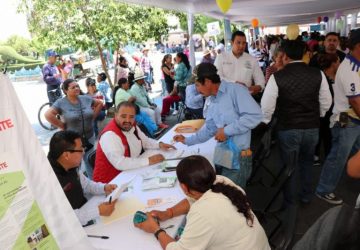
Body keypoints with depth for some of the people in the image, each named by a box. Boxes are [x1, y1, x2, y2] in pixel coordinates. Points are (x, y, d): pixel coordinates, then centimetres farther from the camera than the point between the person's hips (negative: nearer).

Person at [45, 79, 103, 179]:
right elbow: (48, 115, -21)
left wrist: (92, 116, 4)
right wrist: (63, 126, -16)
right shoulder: (61, 103, -12)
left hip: (89, 137, 4)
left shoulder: (86, 99, 0)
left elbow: (99, 103, 13)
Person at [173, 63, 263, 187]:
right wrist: (187, 140, 21)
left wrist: (227, 130, -17)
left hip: (238, 157, -8)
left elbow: (255, 115, -22)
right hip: (221, 155, 8)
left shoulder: (236, 90, -13)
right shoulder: (212, 102, 13)